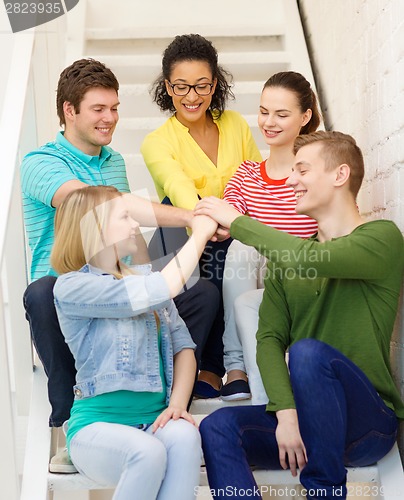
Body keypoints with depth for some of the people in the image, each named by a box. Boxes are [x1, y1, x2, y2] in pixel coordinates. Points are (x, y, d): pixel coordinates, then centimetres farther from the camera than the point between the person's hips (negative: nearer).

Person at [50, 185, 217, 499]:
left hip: (155, 420, 5)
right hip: (98, 426, -4)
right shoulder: (71, 287, -8)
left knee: (183, 435, -30)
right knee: (148, 451, -35)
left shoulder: (143, 279, 12)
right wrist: (199, 233, -8)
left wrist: (178, 403, -9)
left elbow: (183, 346, 9)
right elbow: (157, 292, -20)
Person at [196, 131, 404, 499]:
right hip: (299, 419, 5)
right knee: (217, 428, -22)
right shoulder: (286, 259, 13)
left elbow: (313, 260, -24)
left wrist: (236, 221, -12)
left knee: (308, 351, -32)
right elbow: (269, 339, 0)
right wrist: (286, 412, -17)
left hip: (370, 423, -4)